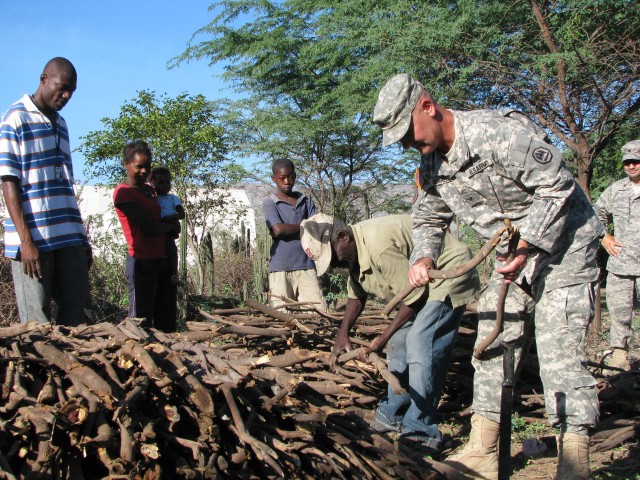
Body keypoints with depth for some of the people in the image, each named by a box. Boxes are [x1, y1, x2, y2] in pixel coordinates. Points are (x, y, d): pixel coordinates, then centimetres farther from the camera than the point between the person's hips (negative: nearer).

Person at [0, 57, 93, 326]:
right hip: (33, 240, -7)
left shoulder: (60, 124, 19)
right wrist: (26, 241, -15)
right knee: (37, 329, -4)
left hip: (70, 240, 7)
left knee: (80, 320, 4)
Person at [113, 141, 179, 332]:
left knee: (167, 323, 10)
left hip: (163, 259, 9)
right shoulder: (123, 193, -10)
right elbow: (149, 227, -16)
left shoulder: (149, 189, 17)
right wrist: (171, 226, 2)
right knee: (141, 323, -7)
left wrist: (170, 226, 1)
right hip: (143, 262, -9)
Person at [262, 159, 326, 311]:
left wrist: (288, 230, -6)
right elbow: (278, 229, -11)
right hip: (280, 267, -3)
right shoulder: (269, 202, 4)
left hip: (306, 266, 3)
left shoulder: (306, 201, 16)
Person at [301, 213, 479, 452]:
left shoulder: (378, 246, -33)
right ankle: (393, 415, 20)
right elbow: (356, 295, 13)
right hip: (419, 283, 10)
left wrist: (384, 336, -16)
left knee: (420, 347, -18)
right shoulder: (354, 251, -1)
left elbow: (412, 296, -26)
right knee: (399, 344, 9)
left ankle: (420, 432, -13)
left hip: (449, 275, -10)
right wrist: (343, 334, 3)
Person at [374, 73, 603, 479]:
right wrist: (424, 258, -7)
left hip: (563, 244, -8)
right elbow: (428, 219, 13)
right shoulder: (431, 165, 1)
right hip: (514, 253, 8)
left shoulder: (498, 132, -25)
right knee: (492, 346, 5)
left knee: (560, 353, -12)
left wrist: (524, 245, -27)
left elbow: (557, 186, -22)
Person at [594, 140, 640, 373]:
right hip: (619, 264, 4)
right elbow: (597, 214, 25)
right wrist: (603, 238, 11)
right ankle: (619, 353, 16)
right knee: (618, 311, 7)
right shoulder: (615, 190, 13)